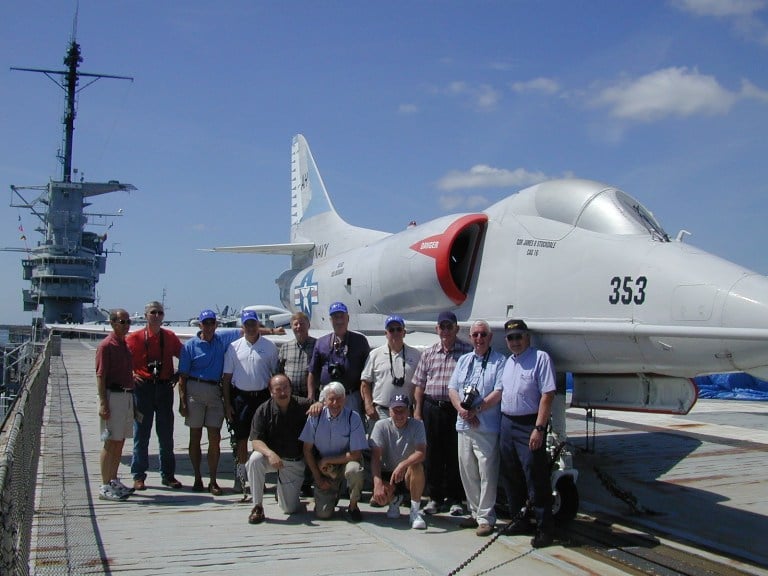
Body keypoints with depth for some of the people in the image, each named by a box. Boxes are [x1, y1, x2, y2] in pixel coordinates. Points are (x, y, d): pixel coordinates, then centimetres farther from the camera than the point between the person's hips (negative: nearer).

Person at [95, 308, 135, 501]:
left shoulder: (126, 344, 16)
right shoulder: (106, 345, -10)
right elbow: (100, 376, -14)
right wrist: (103, 403, -19)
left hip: (127, 396, 8)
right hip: (113, 396, -8)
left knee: (120, 441, 12)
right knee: (110, 442, -5)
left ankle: (114, 481, 21)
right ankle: (105, 486, 0)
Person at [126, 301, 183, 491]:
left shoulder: (170, 337, 7)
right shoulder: (135, 338, 0)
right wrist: (132, 375, -10)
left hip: (165, 388, 2)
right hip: (143, 388, -2)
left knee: (166, 434, 9)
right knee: (141, 434, 3)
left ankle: (168, 475, 18)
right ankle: (138, 476, 12)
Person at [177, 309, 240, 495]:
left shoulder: (223, 339, 8)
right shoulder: (190, 345, 1)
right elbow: (183, 376, -1)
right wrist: (182, 401, -7)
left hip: (215, 392, 2)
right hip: (195, 390, -2)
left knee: (215, 438, -1)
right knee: (195, 437, 5)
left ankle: (213, 481, 5)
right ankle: (197, 478, 15)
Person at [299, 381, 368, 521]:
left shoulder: (353, 418, -16)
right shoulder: (315, 417, -11)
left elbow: (355, 455, -16)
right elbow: (307, 450, -4)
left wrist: (326, 461, -14)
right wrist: (318, 478, -5)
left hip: (345, 462, -1)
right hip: (324, 468, 1)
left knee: (354, 469, -37)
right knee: (323, 514, -10)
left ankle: (353, 506, -8)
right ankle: (334, 492, 26)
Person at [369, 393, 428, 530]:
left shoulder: (417, 425, -10)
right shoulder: (381, 425, -10)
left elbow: (421, 453, -25)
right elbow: (375, 457, -18)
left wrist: (403, 465, -44)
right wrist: (378, 483, -33)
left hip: (408, 477, -1)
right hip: (387, 474, 1)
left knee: (417, 466, -34)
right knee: (379, 497, -29)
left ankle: (415, 511, -17)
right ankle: (395, 500, 12)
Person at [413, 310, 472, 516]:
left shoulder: (468, 352, 1)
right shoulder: (428, 354, 13)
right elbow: (419, 384, 14)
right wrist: (417, 410, 7)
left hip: (456, 409, -3)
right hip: (432, 408, 3)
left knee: (455, 455, 2)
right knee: (433, 454, 8)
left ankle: (455, 499, 13)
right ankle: (434, 497, 18)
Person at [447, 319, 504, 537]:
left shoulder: (499, 362, -1)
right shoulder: (463, 360, 17)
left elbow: (499, 392, -11)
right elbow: (452, 389, 11)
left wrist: (476, 410, -16)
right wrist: (462, 410, -6)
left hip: (487, 427, -6)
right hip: (464, 425, 6)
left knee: (487, 472, -5)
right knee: (467, 472, 10)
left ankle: (485, 517, 4)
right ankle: (474, 513, 22)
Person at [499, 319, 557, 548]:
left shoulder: (540, 358, -9)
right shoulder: (508, 362, 14)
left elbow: (548, 395, -15)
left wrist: (539, 428, -20)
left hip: (529, 426, -8)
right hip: (507, 424, 8)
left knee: (535, 478, -4)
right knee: (511, 477, 14)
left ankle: (545, 528, 5)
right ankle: (520, 521, 28)